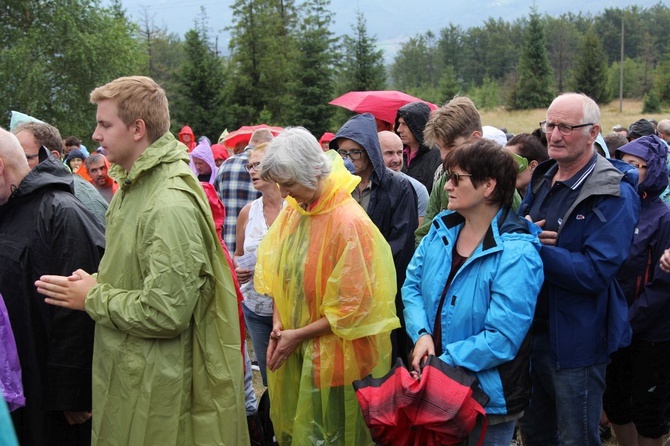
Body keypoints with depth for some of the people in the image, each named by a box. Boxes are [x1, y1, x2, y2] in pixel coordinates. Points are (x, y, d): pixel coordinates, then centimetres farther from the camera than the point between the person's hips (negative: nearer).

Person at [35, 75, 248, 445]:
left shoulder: (171, 206, -24)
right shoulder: (133, 186, 8)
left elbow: (165, 314, -27)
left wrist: (93, 299, -14)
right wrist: (95, 282, 1)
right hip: (127, 373, 9)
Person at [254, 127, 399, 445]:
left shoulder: (349, 222, -21)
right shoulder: (292, 210, -1)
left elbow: (353, 306, -17)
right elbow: (276, 271, 9)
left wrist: (299, 335, -13)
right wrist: (278, 323, -4)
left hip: (332, 356, -6)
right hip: (293, 349, 6)